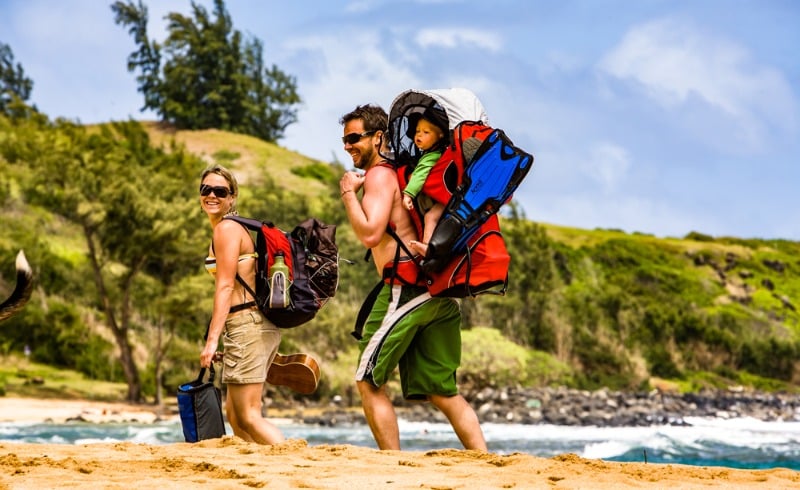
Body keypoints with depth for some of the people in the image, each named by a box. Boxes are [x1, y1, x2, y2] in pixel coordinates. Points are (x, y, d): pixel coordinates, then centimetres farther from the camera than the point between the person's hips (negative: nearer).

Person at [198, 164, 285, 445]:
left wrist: (212, 339, -18)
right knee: (234, 413, 15)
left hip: (247, 326, -10)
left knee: (248, 417, -9)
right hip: (258, 325, 10)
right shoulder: (234, 228, 20)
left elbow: (225, 286, -15)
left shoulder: (226, 229, -8)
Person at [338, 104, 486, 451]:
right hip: (435, 293, 9)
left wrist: (348, 192, -8)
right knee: (441, 391, 10)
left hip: (406, 288, -9)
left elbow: (370, 234, -18)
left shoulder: (379, 175, -6)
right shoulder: (395, 173, 23)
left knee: (369, 381, -2)